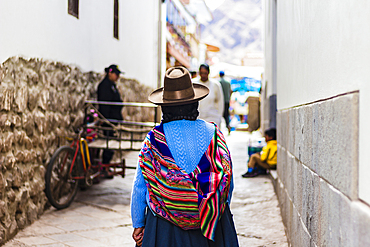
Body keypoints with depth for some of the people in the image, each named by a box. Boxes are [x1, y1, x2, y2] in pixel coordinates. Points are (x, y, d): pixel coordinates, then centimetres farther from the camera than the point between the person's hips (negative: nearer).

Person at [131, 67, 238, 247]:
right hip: (212, 224, 2)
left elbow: (139, 188, -3)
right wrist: (218, 210, 19)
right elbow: (228, 182, 3)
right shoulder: (213, 134, -4)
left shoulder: (154, 140, -9)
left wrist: (138, 225, 9)